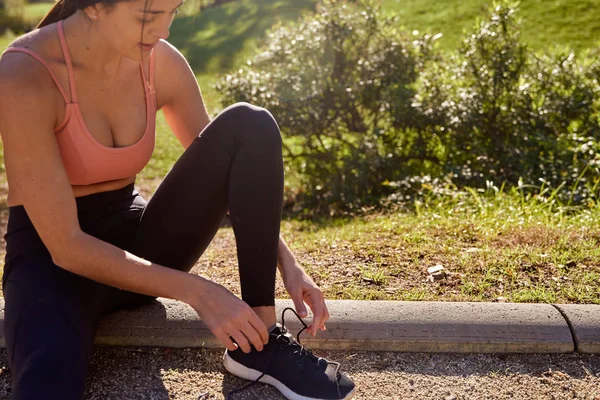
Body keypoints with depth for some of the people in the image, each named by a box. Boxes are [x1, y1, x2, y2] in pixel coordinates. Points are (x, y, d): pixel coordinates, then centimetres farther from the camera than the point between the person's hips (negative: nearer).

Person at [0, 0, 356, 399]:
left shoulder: (162, 63, -7)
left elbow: (225, 169, 3)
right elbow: (66, 246, -24)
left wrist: (287, 263, -9)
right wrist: (196, 292, -26)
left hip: (135, 239, 6)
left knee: (250, 126, -18)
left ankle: (260, 342, -16)